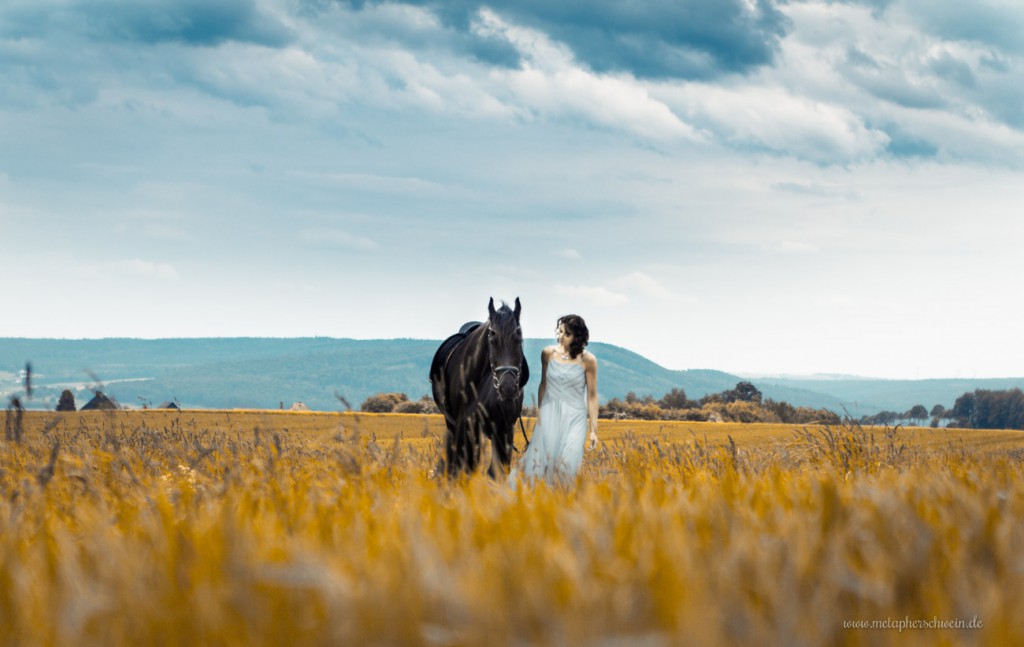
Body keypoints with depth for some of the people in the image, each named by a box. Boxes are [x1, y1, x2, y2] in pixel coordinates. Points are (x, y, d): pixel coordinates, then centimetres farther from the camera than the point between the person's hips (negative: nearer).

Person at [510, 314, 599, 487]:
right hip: (550, 414, 2)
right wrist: (539, 414, 19)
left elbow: (592, 396, -2)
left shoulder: (588, 360, -6)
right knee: (540, 459, -6)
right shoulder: (548, 353, 2)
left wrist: (593, 430, -3)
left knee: (566, 465, -13)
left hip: (575, 417, -2)